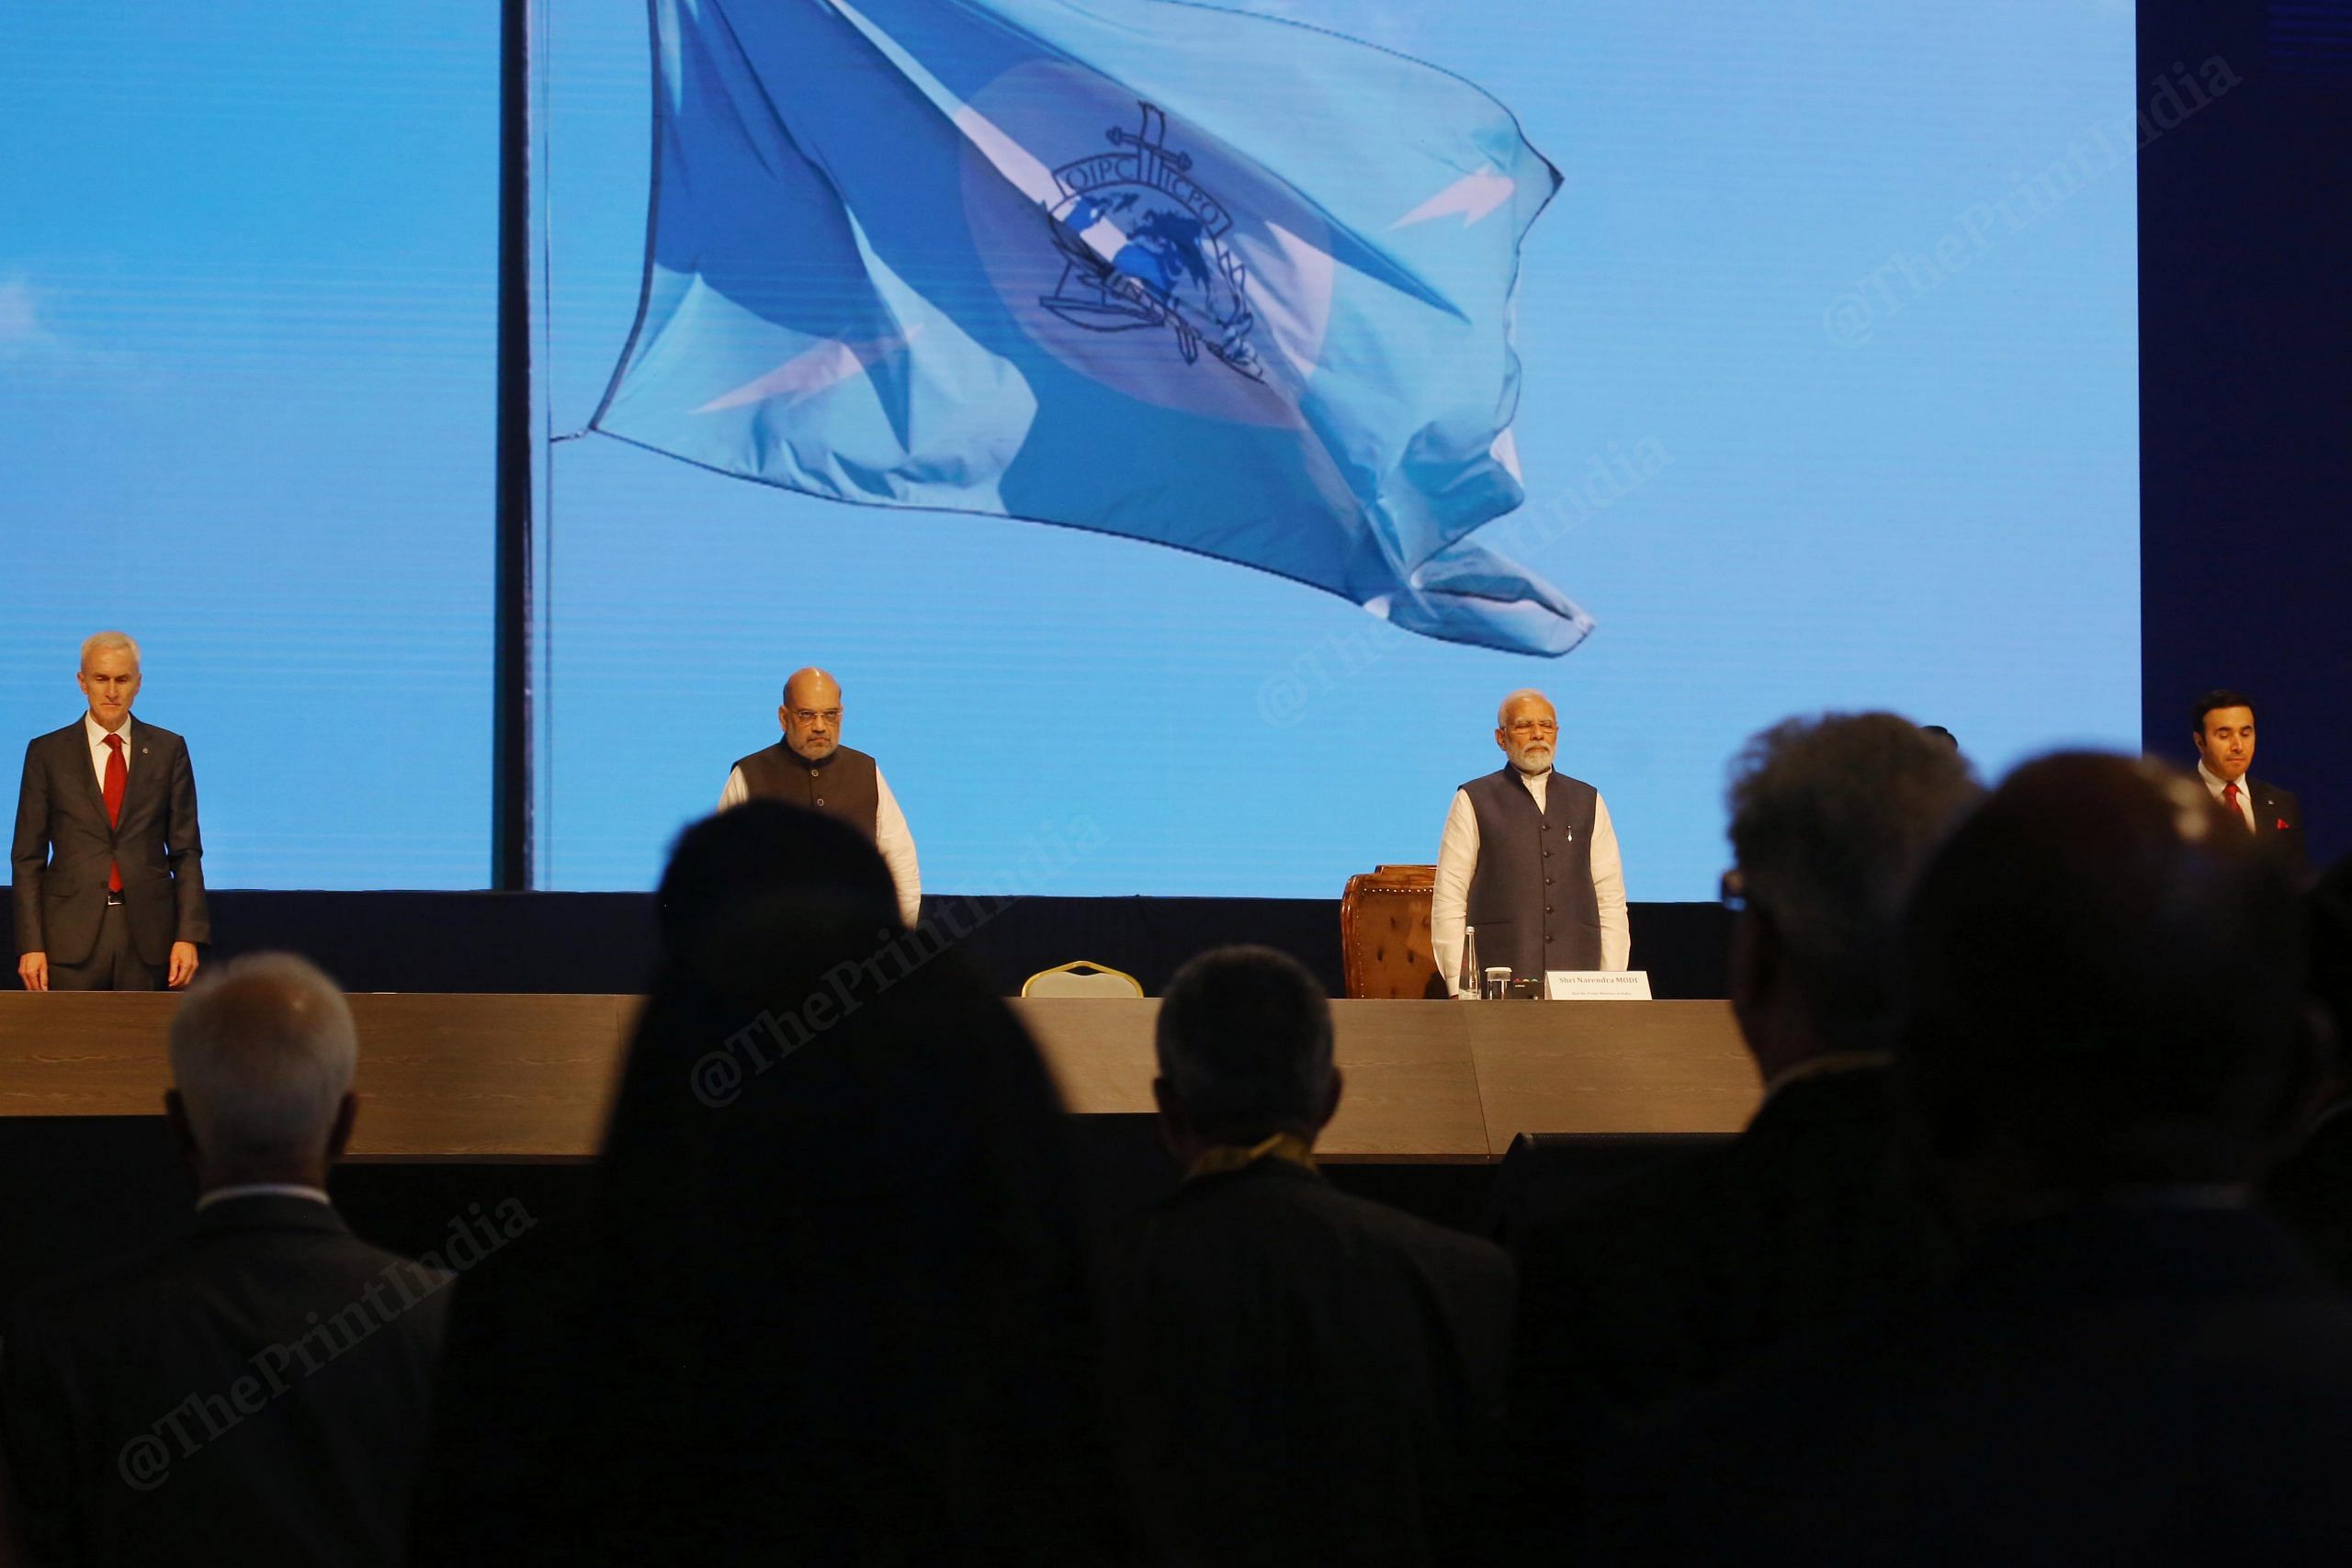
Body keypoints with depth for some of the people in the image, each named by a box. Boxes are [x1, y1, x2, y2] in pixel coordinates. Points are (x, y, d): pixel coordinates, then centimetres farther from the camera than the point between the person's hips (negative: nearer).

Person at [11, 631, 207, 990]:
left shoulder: (168, 750, 8)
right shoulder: (47, 753, 6)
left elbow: (186, 851, 8)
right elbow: (28, 857, 5)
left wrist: (188, 936, -2)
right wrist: (31, 946, -4)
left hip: (148, 934, 1)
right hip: (71, 937, -1)